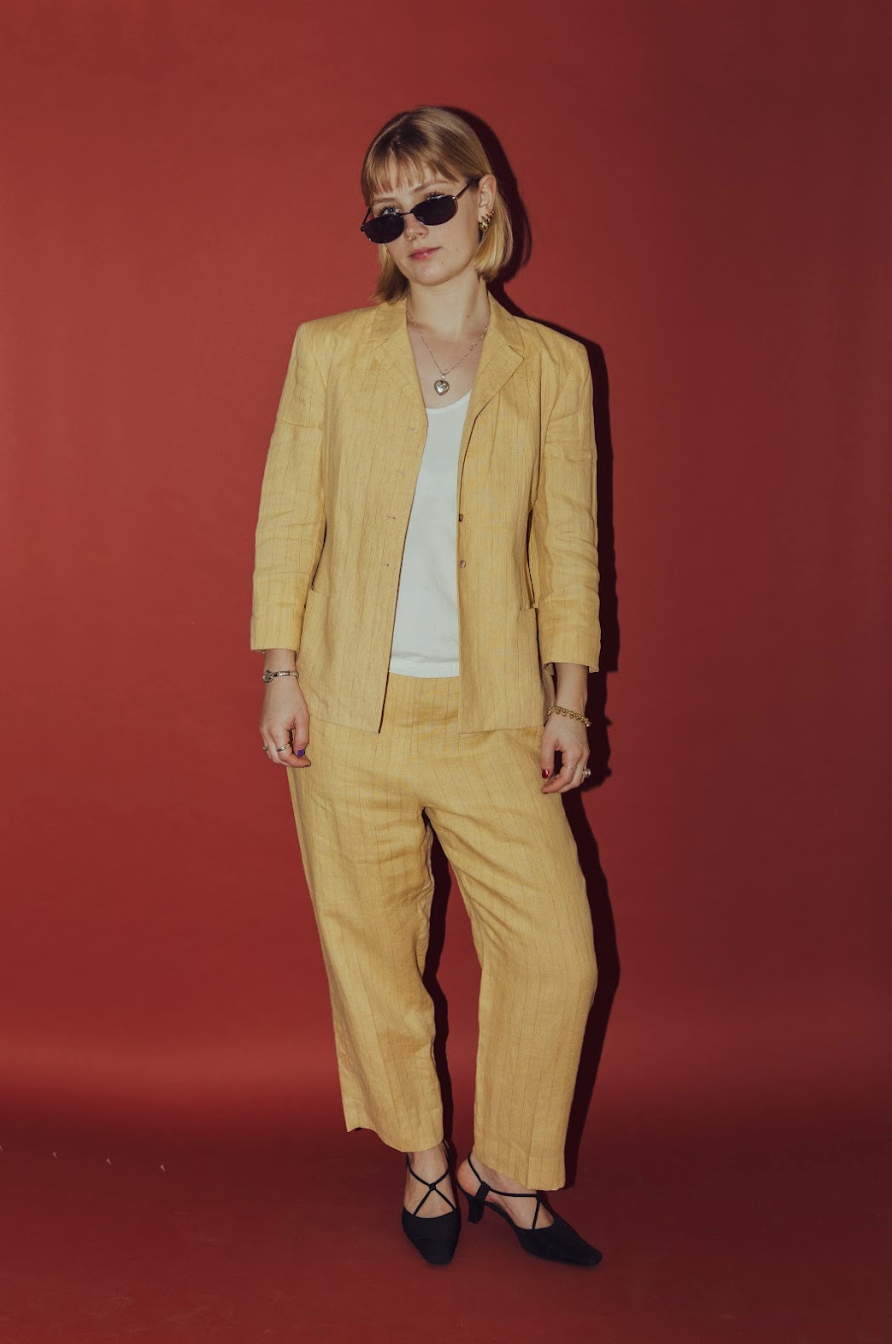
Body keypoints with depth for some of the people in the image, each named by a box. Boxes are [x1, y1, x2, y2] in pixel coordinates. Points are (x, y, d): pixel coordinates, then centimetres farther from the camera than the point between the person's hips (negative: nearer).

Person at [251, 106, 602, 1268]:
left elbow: (568, 546, 5)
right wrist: (280, 675, -1)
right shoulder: (330, 352, 6)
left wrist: (567, 703, 2)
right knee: (369, 949, 9)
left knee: (557, 956, -2)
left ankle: (510, 1171, 22)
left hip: (493, 713, 0)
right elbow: (288, 520, 5)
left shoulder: (552, 367, 6)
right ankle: (423, 1158, 31)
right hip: (352, 706, 0)